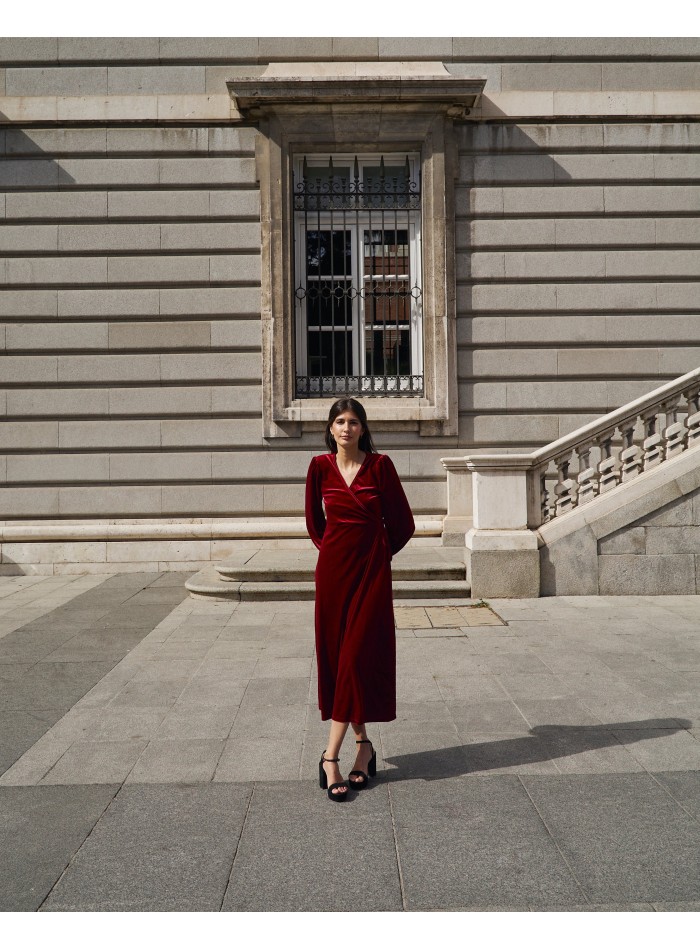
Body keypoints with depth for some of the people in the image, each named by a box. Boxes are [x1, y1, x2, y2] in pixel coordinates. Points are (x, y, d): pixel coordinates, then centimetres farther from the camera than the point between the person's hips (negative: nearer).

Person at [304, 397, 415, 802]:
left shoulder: (380, 465, -5)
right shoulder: (321, 466, 2)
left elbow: (403, 523, 4)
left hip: (372, 571, -3)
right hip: (333, 569, 3)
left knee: (358, 657, -7)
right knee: (335, 657, 6)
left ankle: (330, 756, -3)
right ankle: (363, 744, 21)